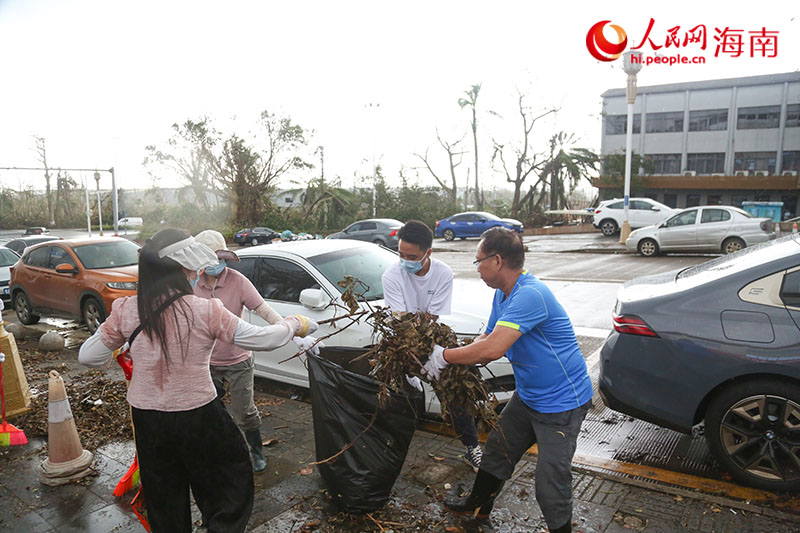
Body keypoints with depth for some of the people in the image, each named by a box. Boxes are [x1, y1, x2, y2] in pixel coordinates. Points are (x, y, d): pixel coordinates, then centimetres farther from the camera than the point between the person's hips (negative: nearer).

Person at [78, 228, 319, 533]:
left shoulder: (126, 310, -9)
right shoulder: (206, 311, -20)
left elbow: (88, 356, 0)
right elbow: (262, 340, -15)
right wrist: (296, 324, 2)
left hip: (146, 418, 4)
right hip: (198, 418, -4)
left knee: (164, 502, 24)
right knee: (229, 488, 19)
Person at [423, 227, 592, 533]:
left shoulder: (530, 295, -30)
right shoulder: (502, 294, 5)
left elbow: (493, 349, -35)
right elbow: (486, 339, 10)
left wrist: (445, 357, -22)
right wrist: (451, 358, -9)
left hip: (561, 402, -10)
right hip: (528, 396, 10)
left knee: (550, 484, -5)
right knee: (497, 450, 22)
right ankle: (478, 506, 44)